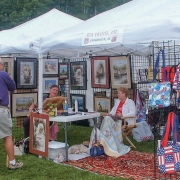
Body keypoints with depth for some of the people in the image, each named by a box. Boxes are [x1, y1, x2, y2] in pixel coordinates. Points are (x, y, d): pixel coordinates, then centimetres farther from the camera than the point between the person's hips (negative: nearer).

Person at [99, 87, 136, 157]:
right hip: (116, 119, 7)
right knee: (107, 119, -25)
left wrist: (122, 115, -23)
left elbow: (133, 113, -13)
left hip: (126, 120, -7)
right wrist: (110, 113, 0)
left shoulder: (130, 102, 0)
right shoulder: (117, 101, 24)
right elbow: (113, 110, 24)